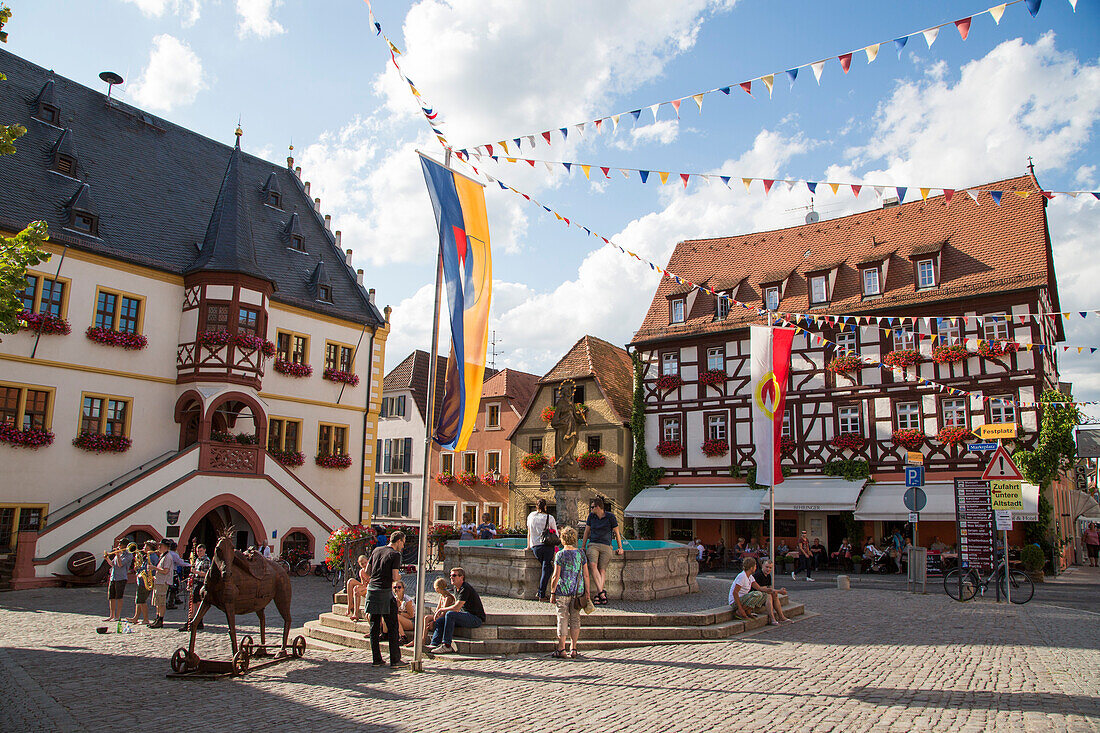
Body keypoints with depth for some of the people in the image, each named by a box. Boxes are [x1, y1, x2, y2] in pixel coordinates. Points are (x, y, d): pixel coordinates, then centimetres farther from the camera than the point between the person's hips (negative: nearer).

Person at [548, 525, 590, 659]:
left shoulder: (560, 555, -7)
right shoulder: (581, 554, 3)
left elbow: (556, 576, -9)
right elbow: (586, 575, 3)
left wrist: (552, 593, -1)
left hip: (563, 591, -3)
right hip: (578, 591, 3)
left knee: (563, 619, 2)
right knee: (575, 619, 10)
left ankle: (561, 649, 4)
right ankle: (573, 649, 11)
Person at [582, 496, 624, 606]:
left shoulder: (610, 516, 0)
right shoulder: (591, 516, 9)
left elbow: (617, 532, 7)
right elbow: (587, 531, 19)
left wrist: (620, 547, 7)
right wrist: (583, 547, 21)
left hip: (606, 546, -1)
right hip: (593, 545, 1)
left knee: (602, 569, -11)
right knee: (593, 565, -23)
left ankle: (597, 595, -13)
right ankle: (601, 592, -30)